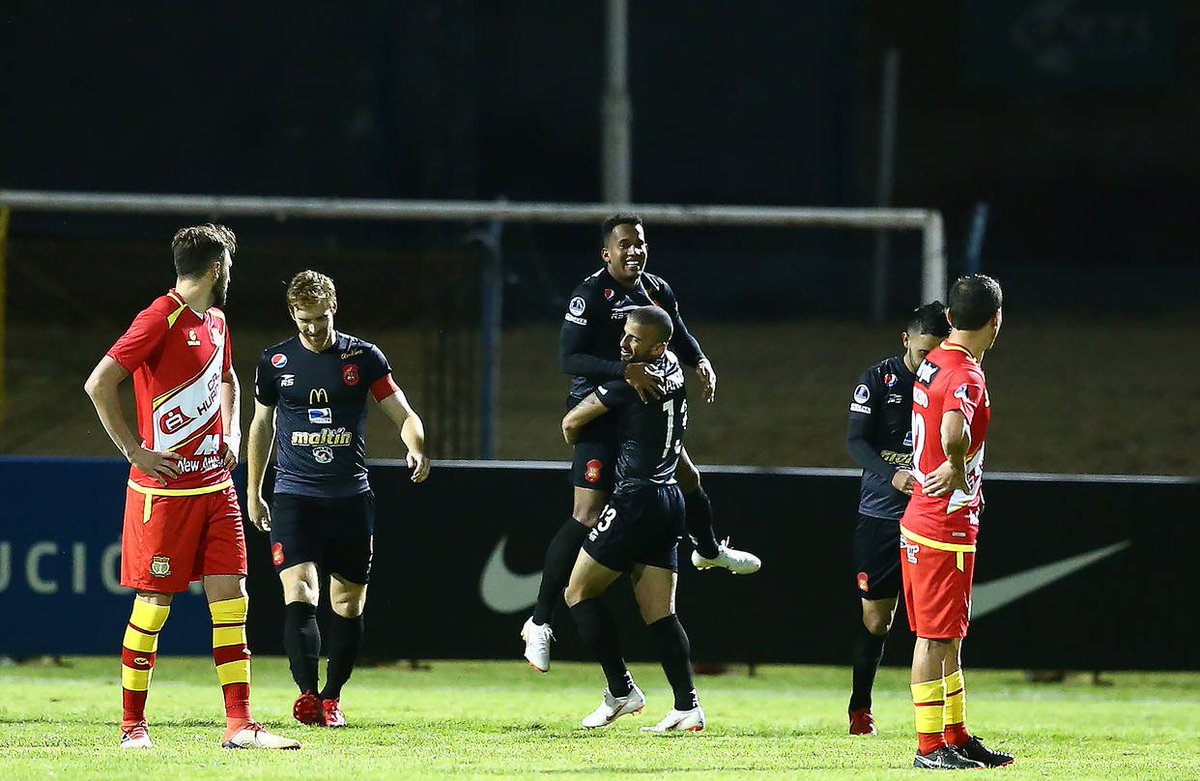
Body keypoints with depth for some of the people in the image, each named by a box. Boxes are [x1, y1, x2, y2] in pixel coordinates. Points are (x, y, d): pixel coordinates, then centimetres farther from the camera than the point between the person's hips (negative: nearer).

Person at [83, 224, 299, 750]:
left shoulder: (215, 322, 14)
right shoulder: (161, 318, -12)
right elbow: (99, 383, -18)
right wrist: (134, 451, -15)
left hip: (216, 485, 8)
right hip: (165, 488, -8)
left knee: (231, 598, 1)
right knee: (153, 604, -1)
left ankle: (240, 725, 0)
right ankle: (133, 726, 9)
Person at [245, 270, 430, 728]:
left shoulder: (363, 358, 2)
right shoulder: (276, 363, 5)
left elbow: (403, 415, 3)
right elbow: (262, 425, 18)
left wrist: (415, 448, -19)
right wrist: (253, 492, 22)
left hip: (351, 497, 1)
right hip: (294, 496, -1)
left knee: (349, 605, 5)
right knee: (299, 594, -18)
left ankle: (332, 698, 20)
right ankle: (308, 695, -25)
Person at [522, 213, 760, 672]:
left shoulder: (657, 291, 5)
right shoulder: (591, 295, -18)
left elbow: (679, 336, 23)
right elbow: (569, 358, -26)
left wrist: (700, 363, 2)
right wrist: (625, 371, -36)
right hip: (600, 414, -8)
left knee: (688, 480, 24)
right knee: (587, 515, -13)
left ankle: (708, 551, 58)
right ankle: (539, 622, -9)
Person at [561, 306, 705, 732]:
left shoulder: (632, 380, -13)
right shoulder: (674, 369, 9)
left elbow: (572, 421, -3)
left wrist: (576, 443, 18)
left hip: (636, 500, -8)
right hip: (670, 500, 8)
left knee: (579, 592, 2)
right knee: (659, 614, 7)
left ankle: (621, 691, -1)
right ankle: (687, 705, -3)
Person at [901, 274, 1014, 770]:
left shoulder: (933, 365, 9)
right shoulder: (966, 376, -19)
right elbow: (953, 433, -38)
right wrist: (958, 468, -19)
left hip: (920, 521, 9)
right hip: (946, 528, -9)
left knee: (947, 636, 15)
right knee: (936, 637, -4)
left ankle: (956, 738, 23)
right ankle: (930, 747, -1)